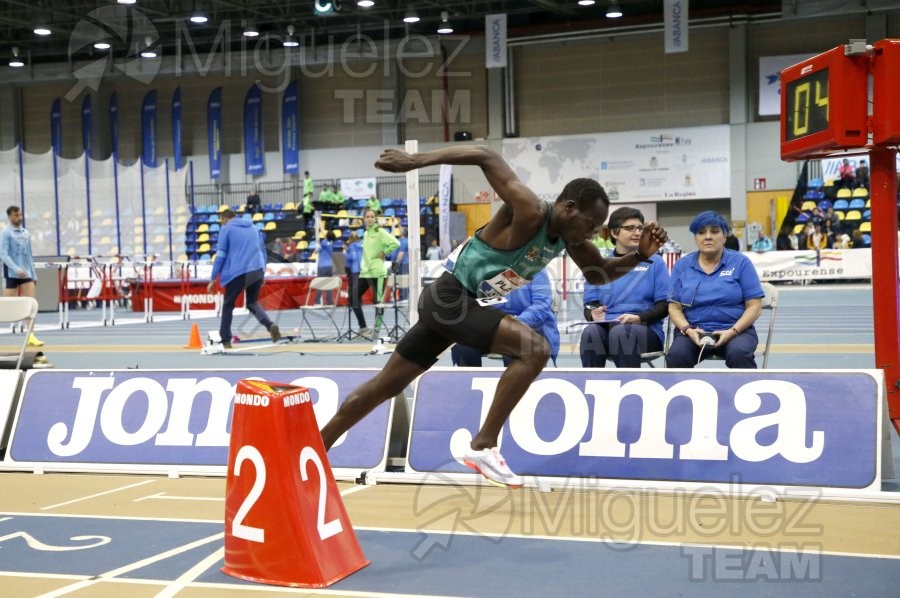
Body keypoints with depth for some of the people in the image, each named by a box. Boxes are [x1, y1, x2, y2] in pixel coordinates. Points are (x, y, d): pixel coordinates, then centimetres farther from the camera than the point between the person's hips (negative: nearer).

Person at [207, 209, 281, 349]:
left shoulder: (226, 229, 4)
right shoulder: (253, 227, 20)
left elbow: (220, 256, -1)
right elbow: (263, 251, 21)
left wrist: (213, 279, 2)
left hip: (238, 273, -5)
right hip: (257, 271, 5)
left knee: (228, 305, 12)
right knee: (252, 303, 21)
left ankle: (225, 340, 11)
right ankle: (270, 325, -5)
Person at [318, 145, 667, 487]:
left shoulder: (569, 237, 4)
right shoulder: (529, 213, -22)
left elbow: (599, 273, 18)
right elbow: (484, 156, -23)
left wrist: (640, 255, 1)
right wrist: (415, 161, -28)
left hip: (453, 302, 9)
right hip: (449, 298, -9)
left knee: (386, 386, 16)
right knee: (535, 349, -19)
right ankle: (483, 446, -13)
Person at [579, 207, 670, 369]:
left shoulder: (655, 263, 11)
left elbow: (664, 306, 4)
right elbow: (589, 304, 12)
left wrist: (638, 317, -15)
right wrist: (594, 314, -13)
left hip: (646, 329, -2)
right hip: (606, 325, 2)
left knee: (620, 332, -37)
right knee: (591, 331, -34)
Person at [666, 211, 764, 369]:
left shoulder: (741, 262, 5)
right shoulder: (682, 265, 11)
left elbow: (754, 305, 0)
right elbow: (675, 307, 7)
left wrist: (732, 331, -15)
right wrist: (688, 330, -14)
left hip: (736, 330, -1)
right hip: (693, 331, 1)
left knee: (739, 354, -35)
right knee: (676, 355, -31)